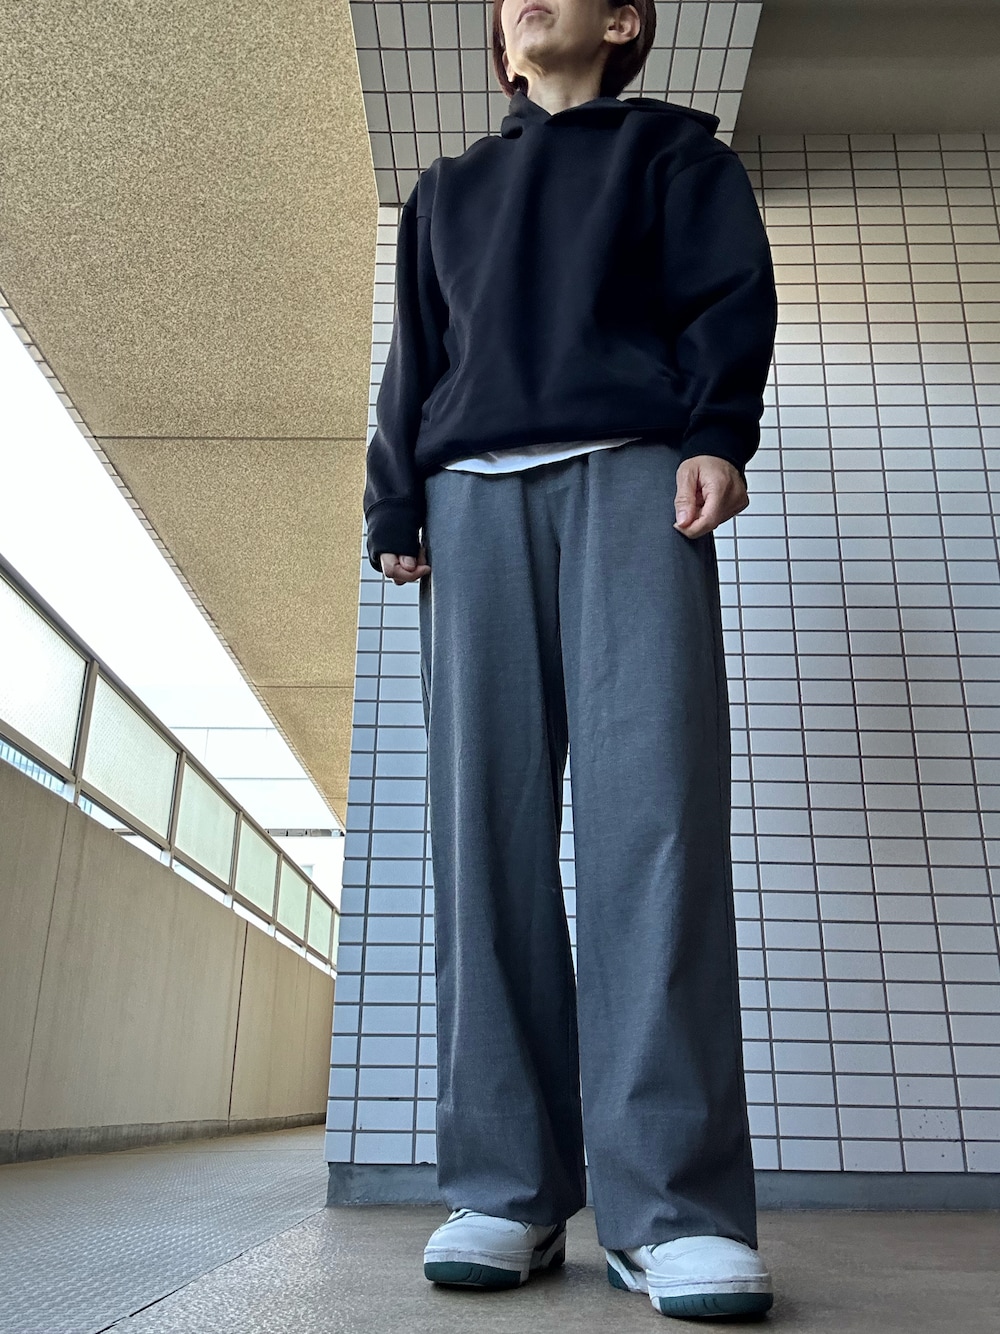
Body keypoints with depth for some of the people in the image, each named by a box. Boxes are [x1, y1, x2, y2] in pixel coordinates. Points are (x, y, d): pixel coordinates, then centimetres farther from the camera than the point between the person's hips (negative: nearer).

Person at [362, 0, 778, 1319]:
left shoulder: (674, 145, 27)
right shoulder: (447, 191, 34)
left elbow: (731, 289, 10)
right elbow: (413, 363, 25)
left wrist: (716, 434, -9)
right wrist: (396, 508, 9)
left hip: (632, 470, -2)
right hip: (475, 492, 3)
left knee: (651, 809, -20)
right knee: (487, 827, -10)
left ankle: (674, 1206, -18)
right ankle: (508, 1191, -7)